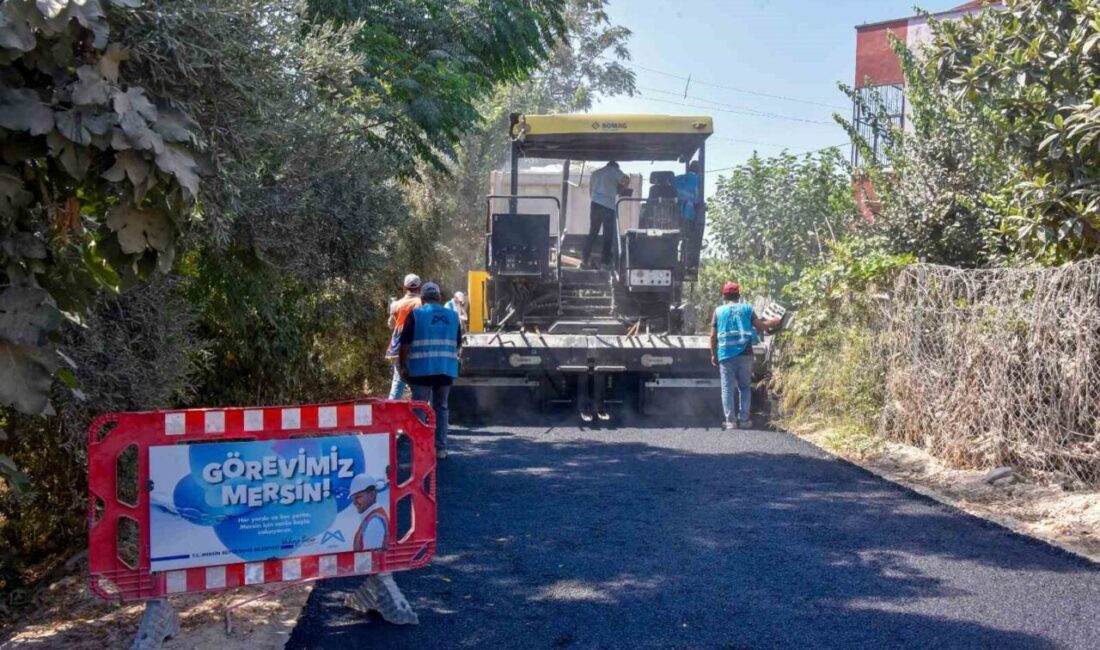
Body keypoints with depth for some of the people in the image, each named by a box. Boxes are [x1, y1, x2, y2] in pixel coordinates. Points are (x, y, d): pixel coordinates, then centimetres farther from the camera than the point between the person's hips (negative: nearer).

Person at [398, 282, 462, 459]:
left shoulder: (415, 314, -2)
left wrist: (403, 366, 3)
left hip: (422, 369, -3)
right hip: (446, 370, 3)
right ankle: (440, 448, 14)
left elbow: (405, 343, -5)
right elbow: (458, 343, 16)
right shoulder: (453, 316, 9)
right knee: (441, 408, 14)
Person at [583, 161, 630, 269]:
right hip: (608, 206, -5)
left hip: (595, 204, 5)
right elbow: (627, 180, -5)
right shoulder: (614, 171, 6)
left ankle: (585, 259, 8)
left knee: (592, 233, 10)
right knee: (608, 235, 1)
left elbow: (590, 186, 24)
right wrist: (619, 190, 10)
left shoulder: (595, 173, 22)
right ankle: (604, 261, -2)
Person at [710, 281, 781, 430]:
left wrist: (713, 354, 14)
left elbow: (713, 335, 3)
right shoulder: (747, 308, 7)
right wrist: (774, 322, 20)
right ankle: (744, 419, 7)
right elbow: (760, 326, 2)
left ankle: (730, 420, -3)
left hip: (726, 355, -1)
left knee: (728, 388, 3)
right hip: (745, 354, 1)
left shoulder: (719, 311, 6)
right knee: (745, 387, 13)